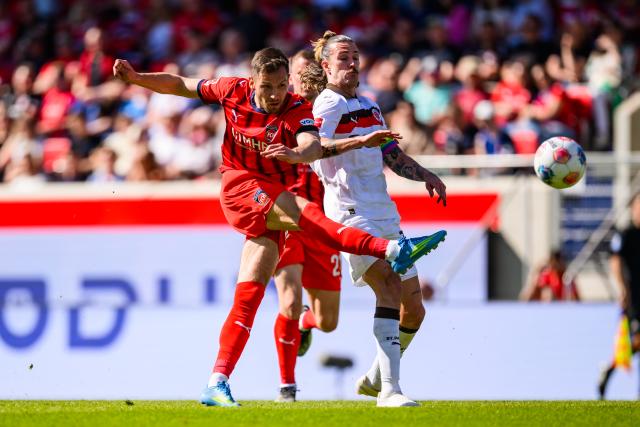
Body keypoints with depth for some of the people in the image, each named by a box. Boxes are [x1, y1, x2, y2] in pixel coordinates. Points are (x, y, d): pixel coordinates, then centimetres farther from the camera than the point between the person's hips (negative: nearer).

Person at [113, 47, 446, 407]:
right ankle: (391, 250, -42)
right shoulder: (233, 91, -3)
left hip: (276, 198, 1)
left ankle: (217, 384, -5)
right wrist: (136, 77, 2)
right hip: (239, 189, -1)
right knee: (303, 212, -29)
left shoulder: (298, 110, -9)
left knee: (250, 294, -6)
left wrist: (297, 153, -52)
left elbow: (313, 147, -29)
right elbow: (180, 85, 12)